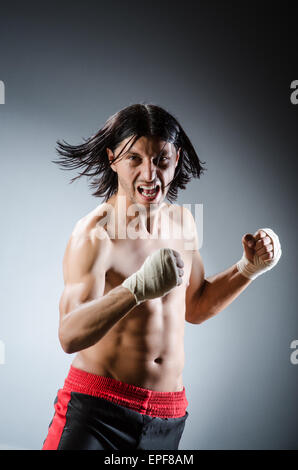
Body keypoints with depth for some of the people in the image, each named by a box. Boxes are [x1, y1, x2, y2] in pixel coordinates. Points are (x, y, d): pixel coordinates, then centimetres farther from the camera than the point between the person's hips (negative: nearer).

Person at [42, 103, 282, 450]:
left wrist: (248, 268, 5)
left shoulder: (182, 221, 3)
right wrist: (138, 287, -43)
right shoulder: (94, 235, -18)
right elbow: (69, 336, -29)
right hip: (96, 408, -5)